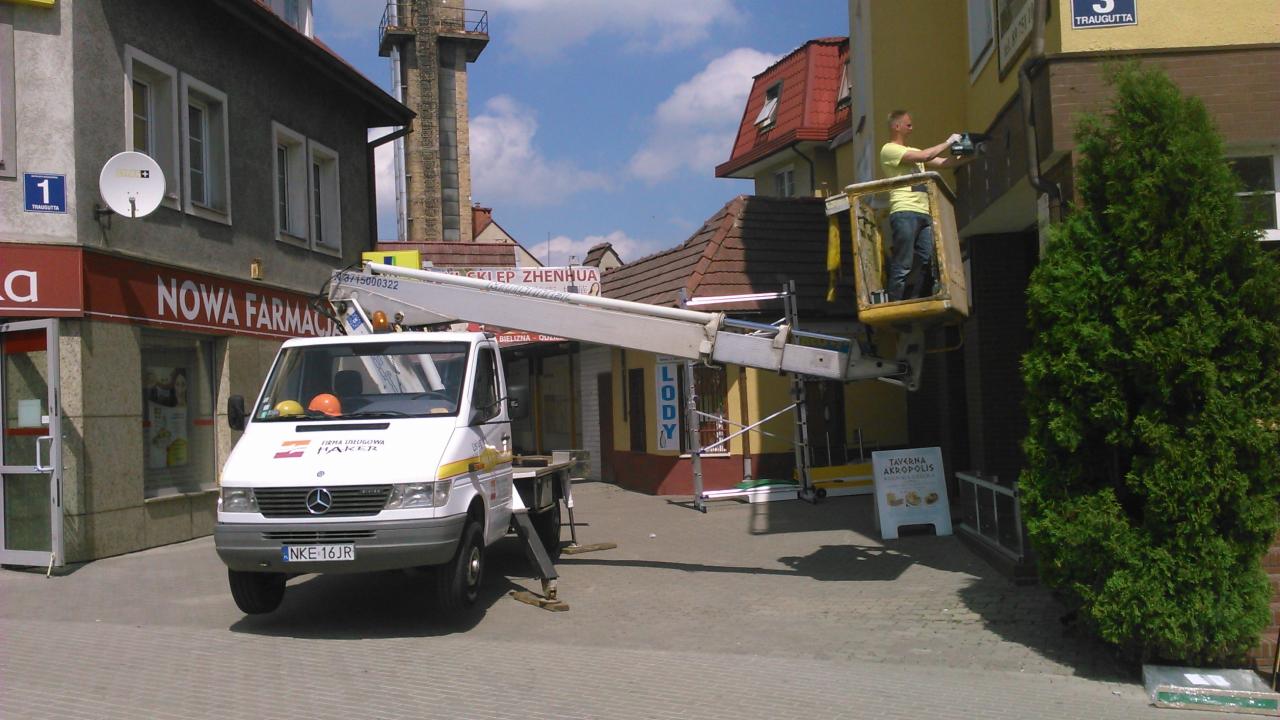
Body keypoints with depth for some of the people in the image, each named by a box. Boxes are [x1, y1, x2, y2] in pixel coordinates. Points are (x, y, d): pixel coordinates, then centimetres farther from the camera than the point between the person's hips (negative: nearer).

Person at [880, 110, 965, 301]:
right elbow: (924, 156, -10)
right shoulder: (889, 149, -1)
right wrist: (948, 142, 1)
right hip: (905, 213, -9)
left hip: (924, 214, 9)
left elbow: (942, 162, 23)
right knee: (902, 266, -11)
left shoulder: (912, 151, 26)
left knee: (926, 264, 3)